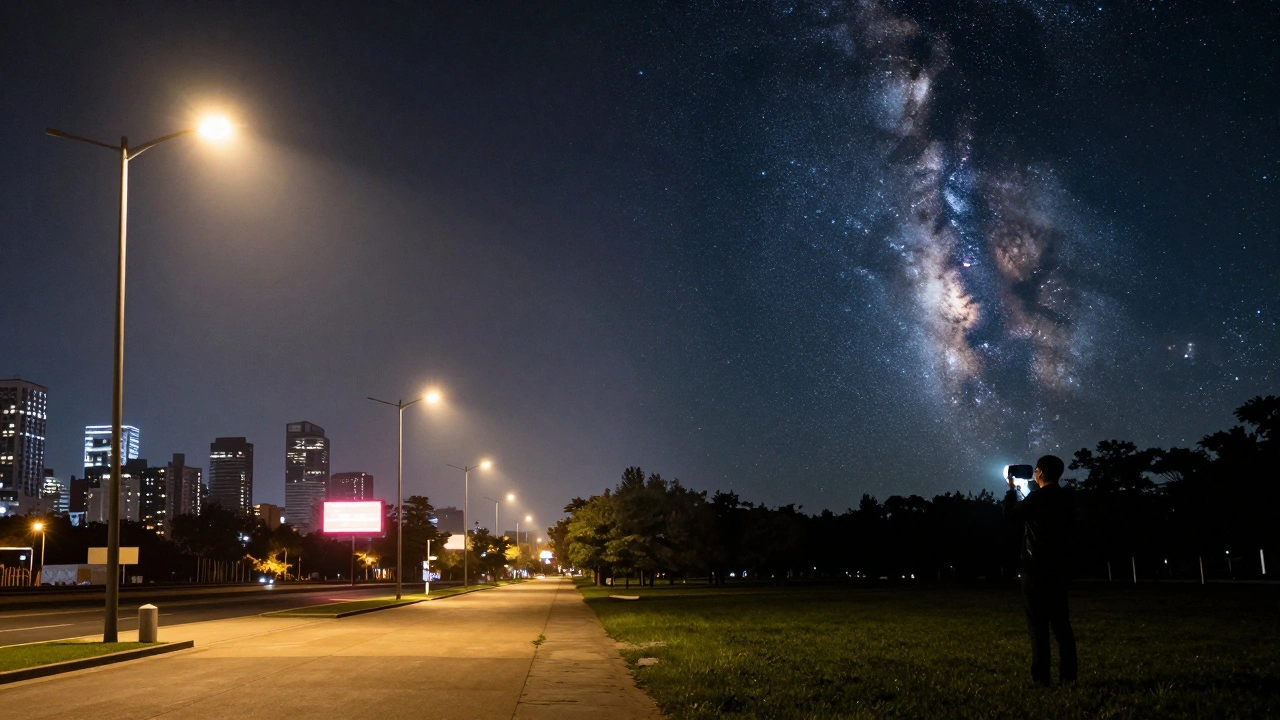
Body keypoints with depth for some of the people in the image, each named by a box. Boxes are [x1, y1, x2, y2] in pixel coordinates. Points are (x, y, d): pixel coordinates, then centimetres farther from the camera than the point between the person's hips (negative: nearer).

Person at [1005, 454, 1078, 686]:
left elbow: (1011, 512, 3)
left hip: (1036, 569, -6)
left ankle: (1041, 676, -8)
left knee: (1038, 623, -5)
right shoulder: (1066, 499, 6)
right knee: (1061, 622, 10)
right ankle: (1068, 674, 8)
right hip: (1059, 568, 6)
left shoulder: (1036, 498, -12)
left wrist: (1012, 489, 19)